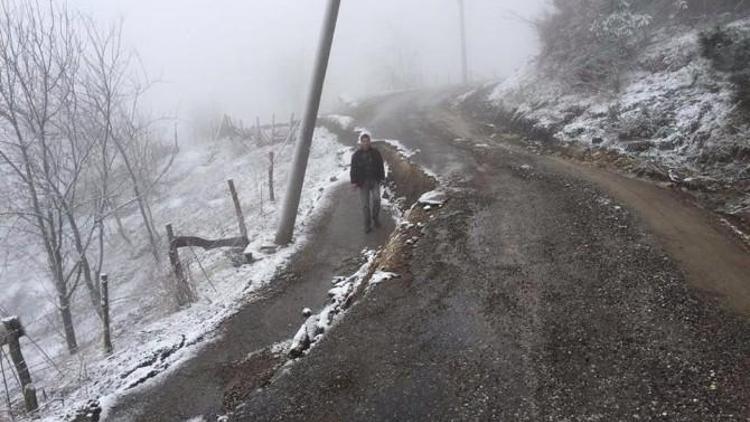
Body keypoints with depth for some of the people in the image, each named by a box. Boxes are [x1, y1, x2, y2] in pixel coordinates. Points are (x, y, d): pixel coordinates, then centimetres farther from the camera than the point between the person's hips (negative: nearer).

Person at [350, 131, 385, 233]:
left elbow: (381, 166, 7)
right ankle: (368, 225, 12)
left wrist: (381, 178, 5)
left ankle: (375, 217, 5)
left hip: (374, 180, 0)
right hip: (362, 182, 0)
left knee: (376, 199, -20)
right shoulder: (356, 155, -2)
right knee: (365, 204, 0)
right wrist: (354, 181, -5)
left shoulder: (376, 153, 0)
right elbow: (353, 169, 0)